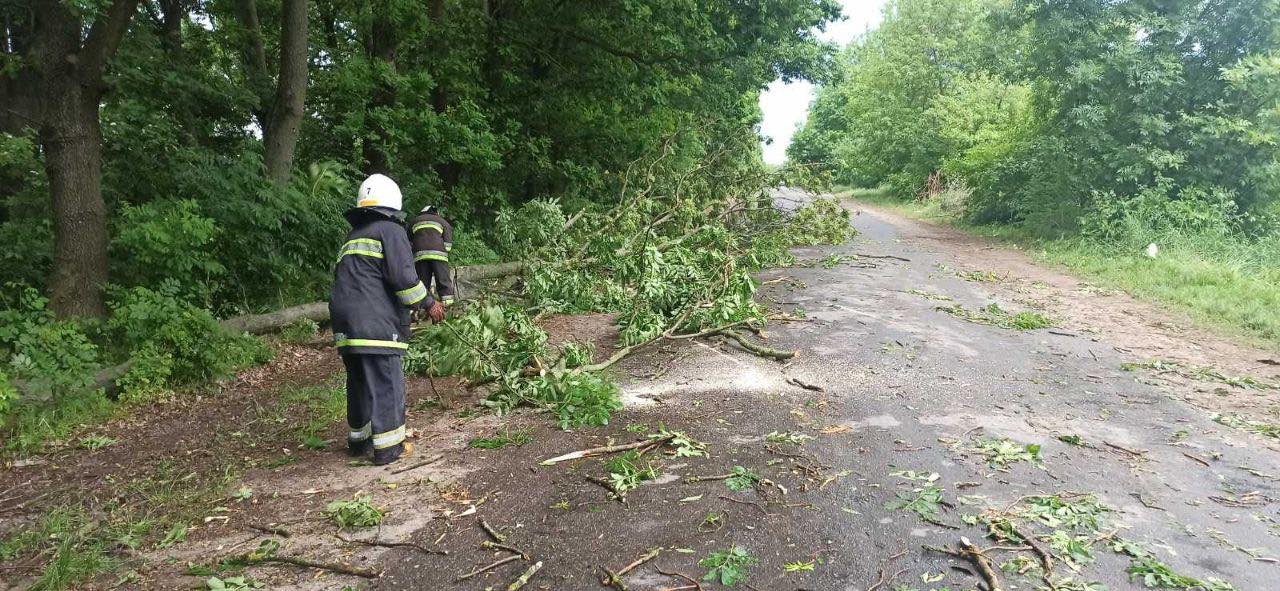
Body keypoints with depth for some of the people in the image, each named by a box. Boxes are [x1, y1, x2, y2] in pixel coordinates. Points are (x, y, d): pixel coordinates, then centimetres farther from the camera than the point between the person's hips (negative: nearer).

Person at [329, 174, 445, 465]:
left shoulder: (352, 237, 22)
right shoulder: (390, 231, -4)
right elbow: (403, 276, -15)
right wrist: (428, 303, -3)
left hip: (345, 325, 8)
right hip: (375, 324, -8)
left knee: (359, 383, 18)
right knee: (386, 384, -2)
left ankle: (359, 438, 30)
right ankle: (388, 447, 1)